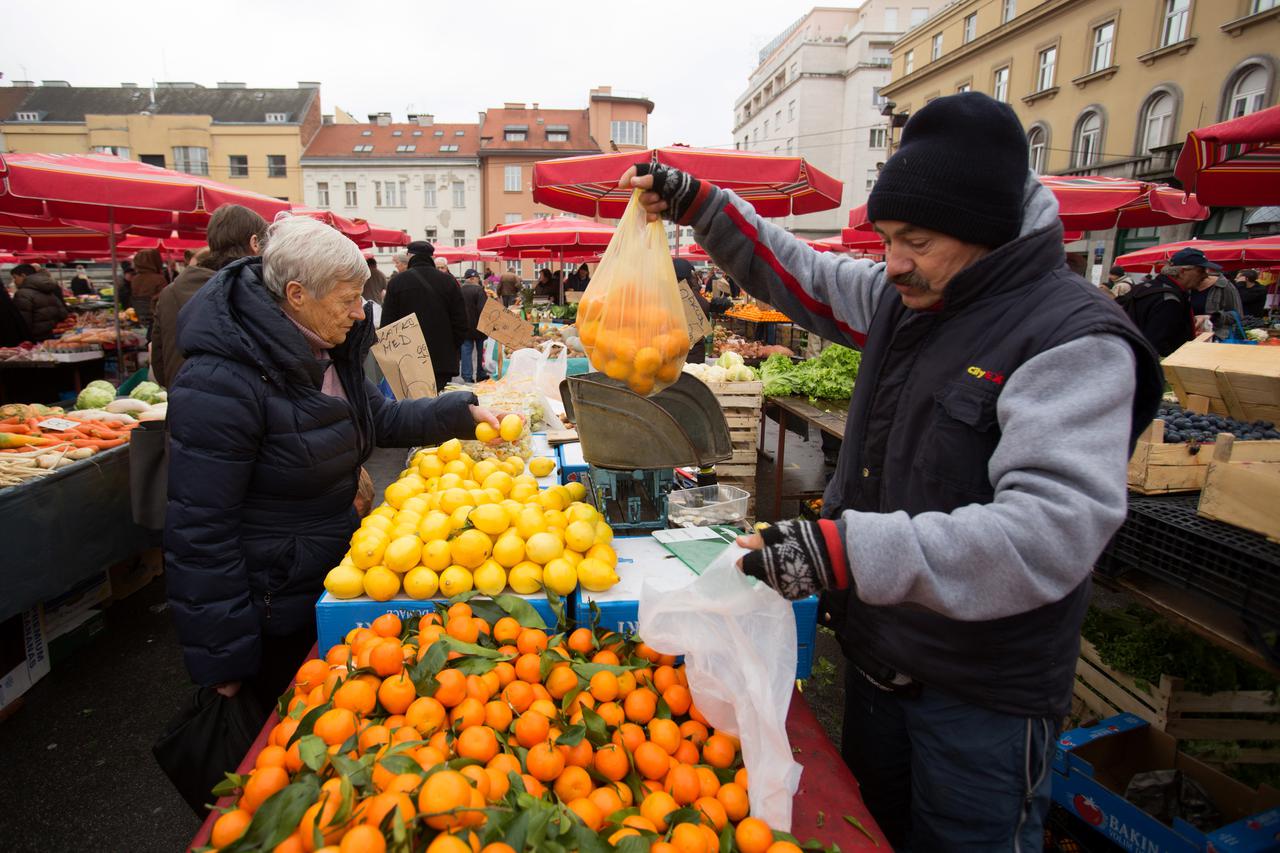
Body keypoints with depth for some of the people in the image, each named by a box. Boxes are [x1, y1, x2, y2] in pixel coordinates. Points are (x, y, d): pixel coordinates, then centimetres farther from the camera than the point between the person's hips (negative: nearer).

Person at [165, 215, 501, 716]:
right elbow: (199, 529, -25)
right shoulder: (221, 382, -26)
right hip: (269, 614, -8)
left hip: (330, 582, 8)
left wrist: (463, 413, 4)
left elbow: (380, 418, 17)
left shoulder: (325, 354, 2)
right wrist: (223, 657, -20)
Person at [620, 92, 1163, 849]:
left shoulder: (1073, 338, -23)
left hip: (982, 697, -7)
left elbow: (1055, 530, -35)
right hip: (878, 654, 7)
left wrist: (849, 550, -44)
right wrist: (698, 205, 6)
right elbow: (796, 275, 14)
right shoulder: (901, 299, 0)